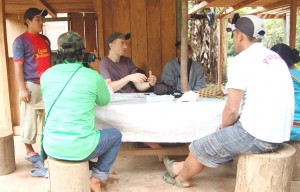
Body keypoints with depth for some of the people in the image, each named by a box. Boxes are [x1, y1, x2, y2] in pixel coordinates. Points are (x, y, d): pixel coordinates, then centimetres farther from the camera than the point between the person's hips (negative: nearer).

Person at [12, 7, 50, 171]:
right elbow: (17, 66, -10)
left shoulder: (45, 40, 14)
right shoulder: (21, 41, -5)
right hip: (31, 85, -6)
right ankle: (29, 152, 13)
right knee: (29, 119, 0)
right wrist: (22, 89, -16)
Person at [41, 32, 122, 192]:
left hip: (52, 148, 4)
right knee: (115, 135, 25)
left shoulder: (46, 75, -1)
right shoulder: (93, 76, -10)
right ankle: (97, 178, 18)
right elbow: (104, 101, 10)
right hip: (80, 149, -4)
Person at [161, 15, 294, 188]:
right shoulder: (275, 58, 13)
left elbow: (232, 110, -16)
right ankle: (186, 167, 41)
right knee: (215, 141, 26)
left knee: (201, 148, 12)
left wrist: (223, 127, 6)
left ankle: (182, 177, 38)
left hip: (257, 135, -9)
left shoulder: (242, 60, -14)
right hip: (279, 133, 9)